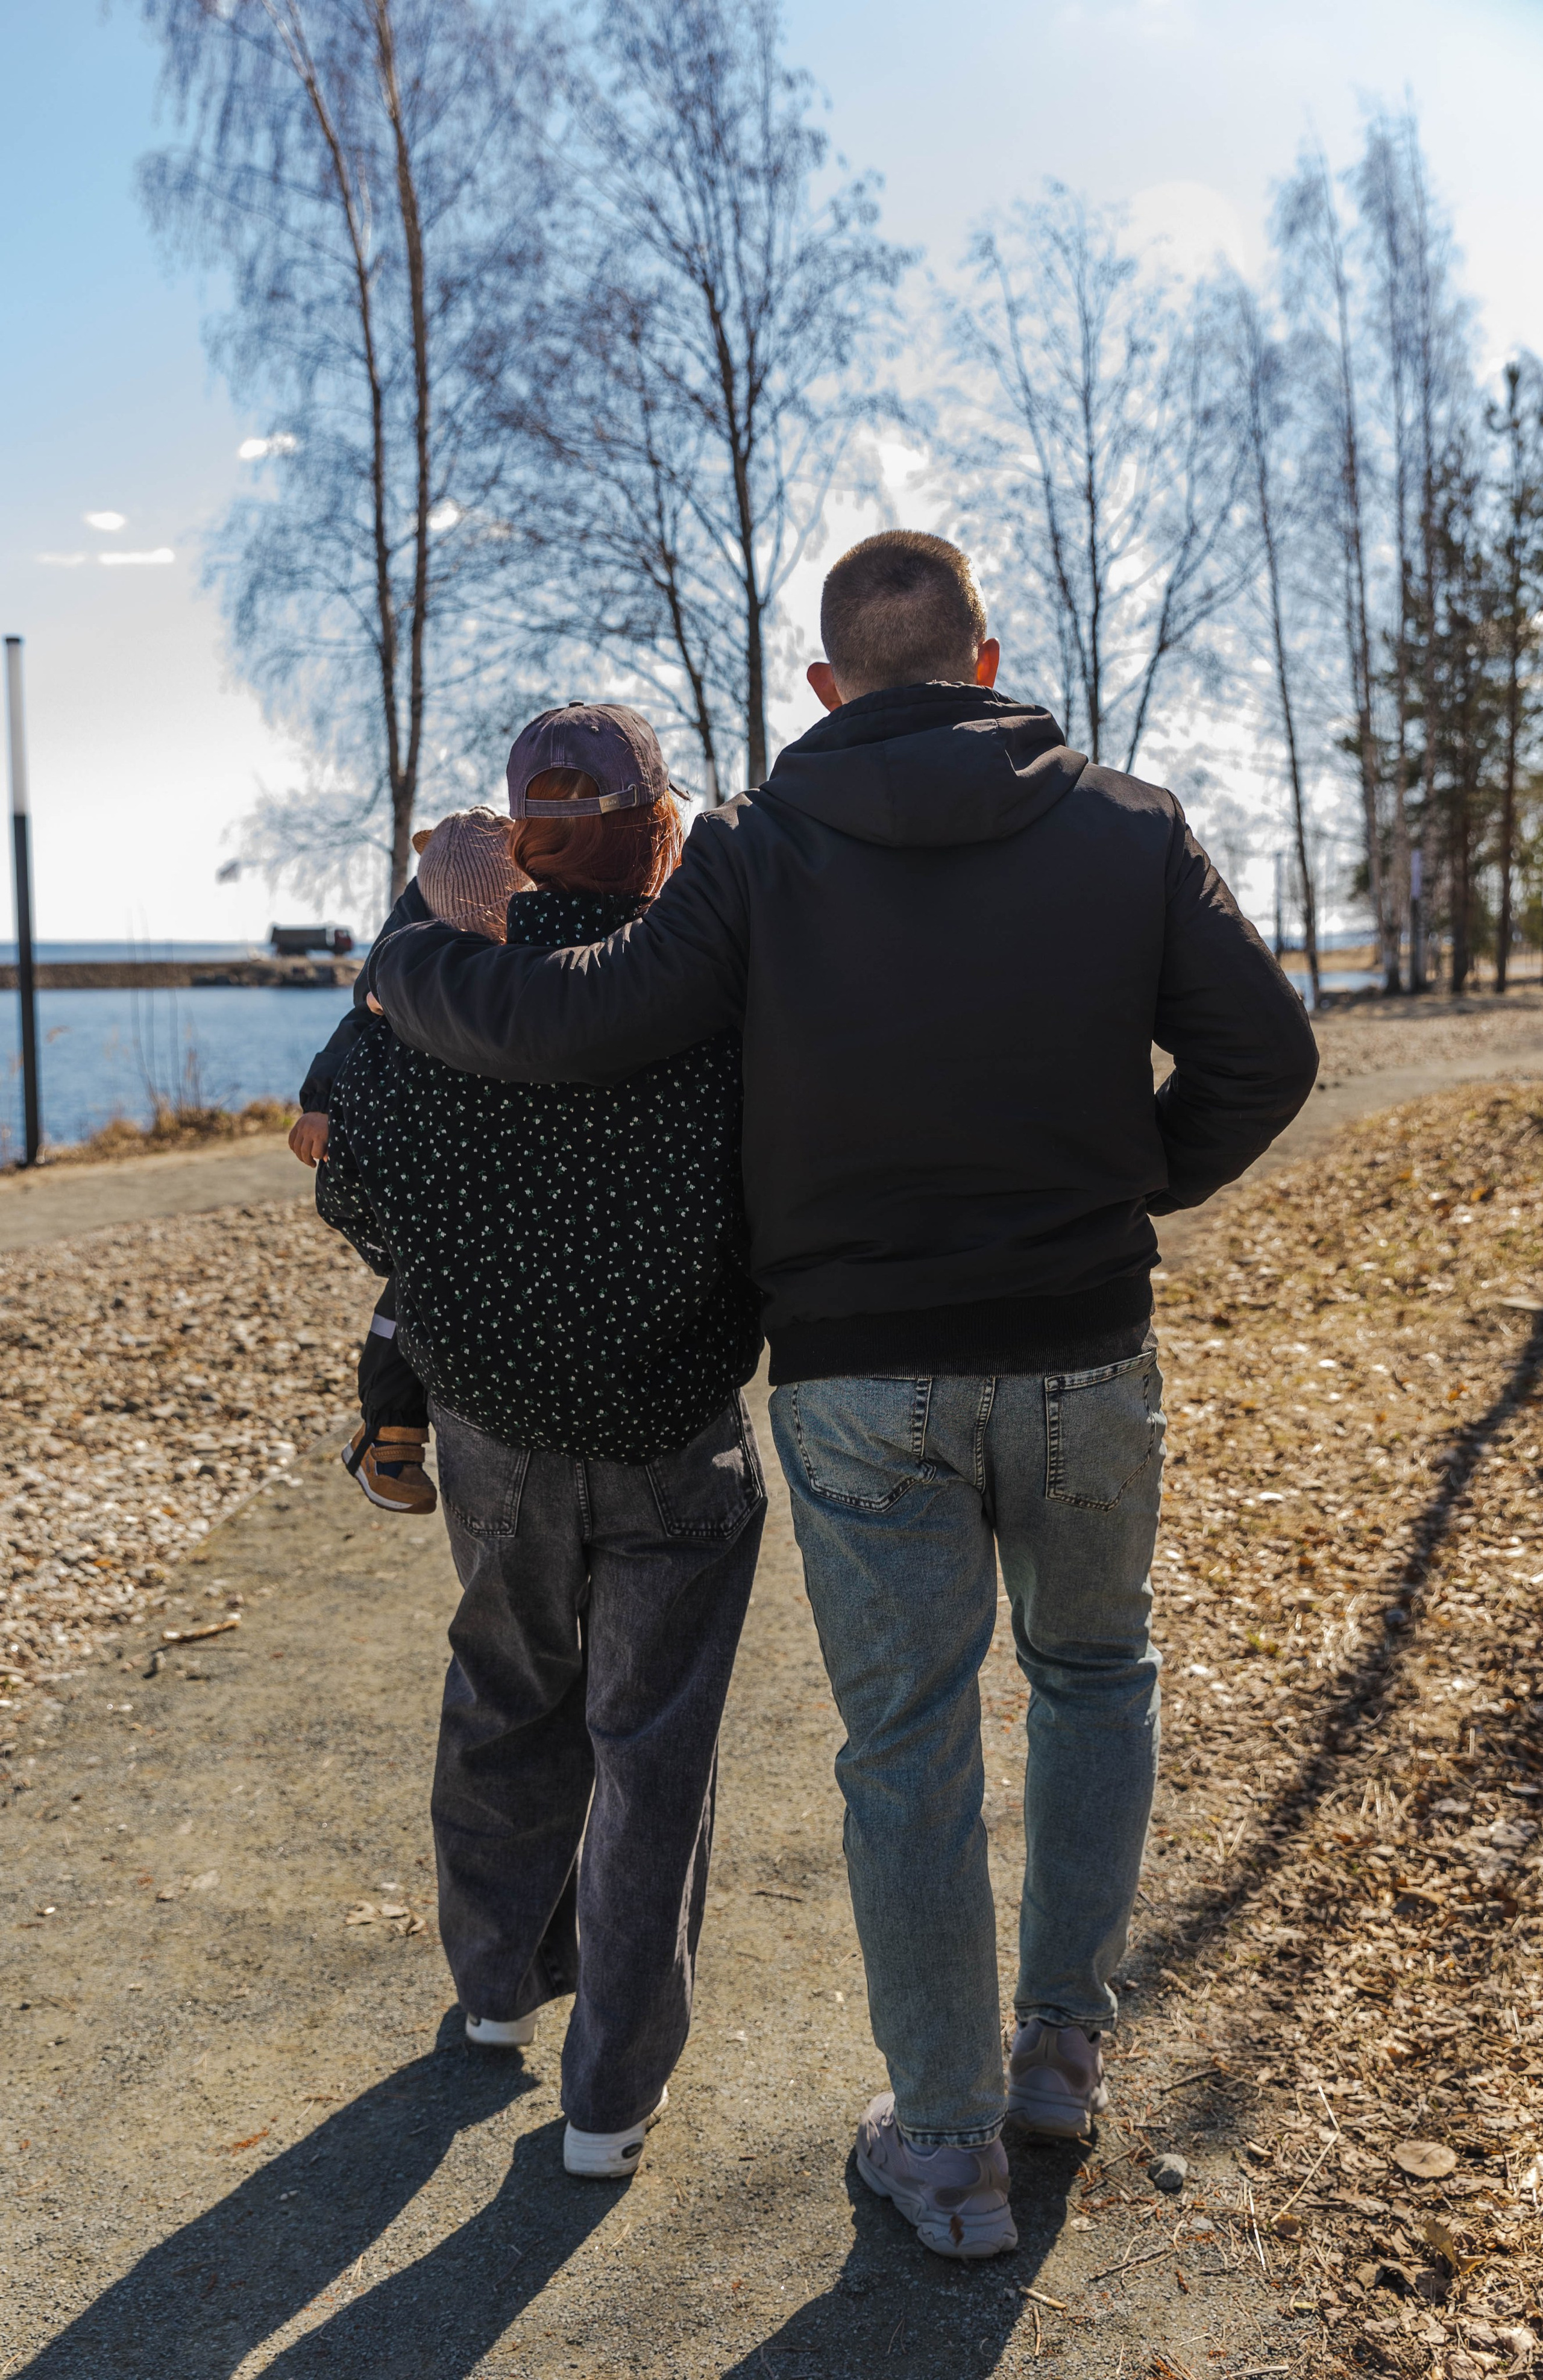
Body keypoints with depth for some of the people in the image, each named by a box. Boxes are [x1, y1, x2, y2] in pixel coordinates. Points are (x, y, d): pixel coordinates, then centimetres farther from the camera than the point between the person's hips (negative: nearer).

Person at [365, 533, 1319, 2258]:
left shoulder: (758, 852, -6)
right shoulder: (1130, 829, -1)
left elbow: (578, 1026, -13)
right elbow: (1263, 1051, -4)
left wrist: (399, 967, 5)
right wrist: (1134, 1190, 12)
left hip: (861, 1380, -1)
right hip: (1083, 1355, 2)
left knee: (907, 1748, 10)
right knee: (1095, 1674, 25)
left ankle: (947, 2152, 22)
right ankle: (1063, 2046, 31)